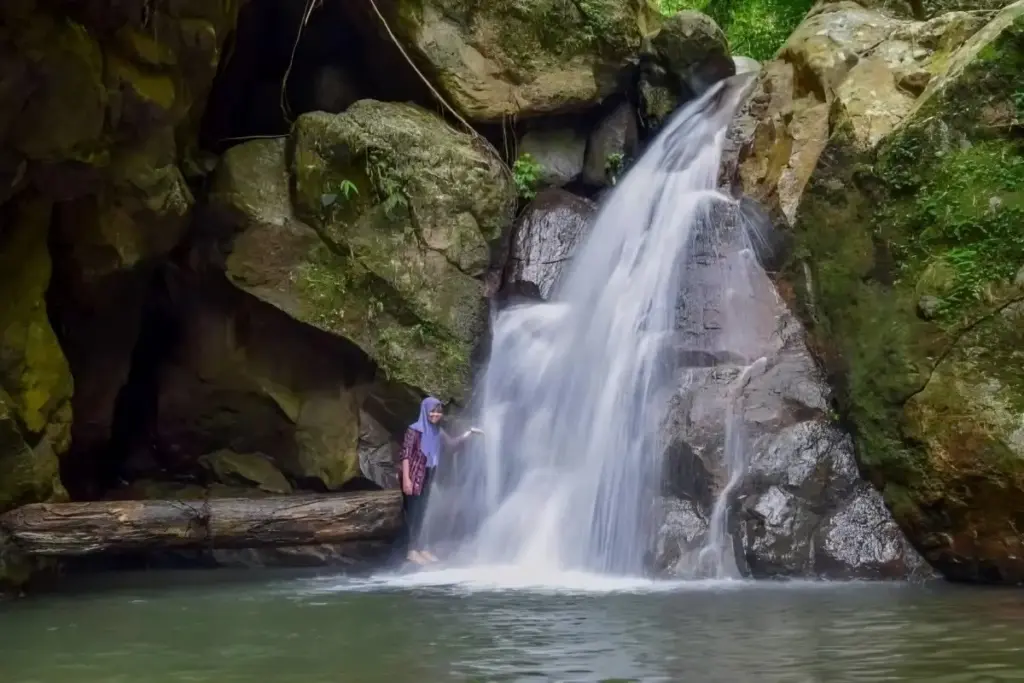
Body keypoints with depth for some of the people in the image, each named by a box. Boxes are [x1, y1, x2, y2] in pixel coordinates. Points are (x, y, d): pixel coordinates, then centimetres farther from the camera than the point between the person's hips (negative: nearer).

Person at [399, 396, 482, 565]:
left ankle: (418, 548, 18)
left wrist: (469, 434, 7)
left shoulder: (438, 432, 7)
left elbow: (451, 445, 19)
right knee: (412, 513, -4)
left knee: (420, 513, 11)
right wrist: (406, 479, -21)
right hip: (413, 477, -7)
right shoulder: (415, 429, -13)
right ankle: (411, 550, 0)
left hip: (427, 478, 7)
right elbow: (405, 454, -16)